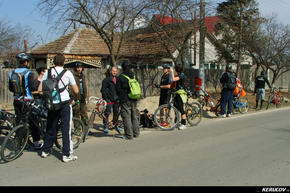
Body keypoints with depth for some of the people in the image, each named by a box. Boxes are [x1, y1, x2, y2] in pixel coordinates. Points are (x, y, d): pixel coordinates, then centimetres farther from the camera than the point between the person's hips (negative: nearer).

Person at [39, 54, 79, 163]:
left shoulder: (48, 72, 3)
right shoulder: (67, 73, -6)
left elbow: (40, 89, 2)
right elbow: (76, 91, -3)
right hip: (64, 103, -4)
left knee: (51, 127, 17)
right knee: (66, 129, 0)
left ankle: (46, 150, 29)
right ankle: (67, 154, 2)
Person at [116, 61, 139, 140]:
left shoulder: (120, 77, -9)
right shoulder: (134, 76, 8)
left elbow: (118, 90, -5)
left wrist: (119, 98, 10)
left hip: (125, 100, -6)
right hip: (134, 100, 6)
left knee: (127, 117, -2)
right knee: (134, 116, 15)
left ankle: (129, 135, -1)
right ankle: (136, 133, 21)